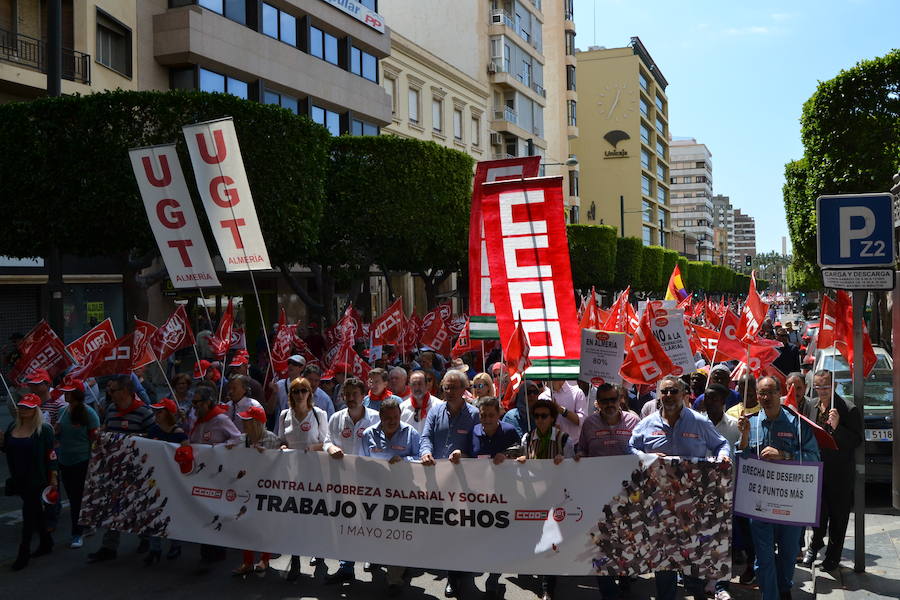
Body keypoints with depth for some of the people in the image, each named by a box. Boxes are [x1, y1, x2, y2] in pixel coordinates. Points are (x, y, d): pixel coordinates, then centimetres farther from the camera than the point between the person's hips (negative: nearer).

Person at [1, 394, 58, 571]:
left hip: (37, 479, -6)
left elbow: (51, 454, -12)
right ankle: (46, 543, 31)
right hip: (19, 479, 6)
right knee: (35, 510, 17)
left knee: (29, 511, -5)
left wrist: (53, 478, -13)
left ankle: (24, 553, 1)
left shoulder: (44, 429, -12)